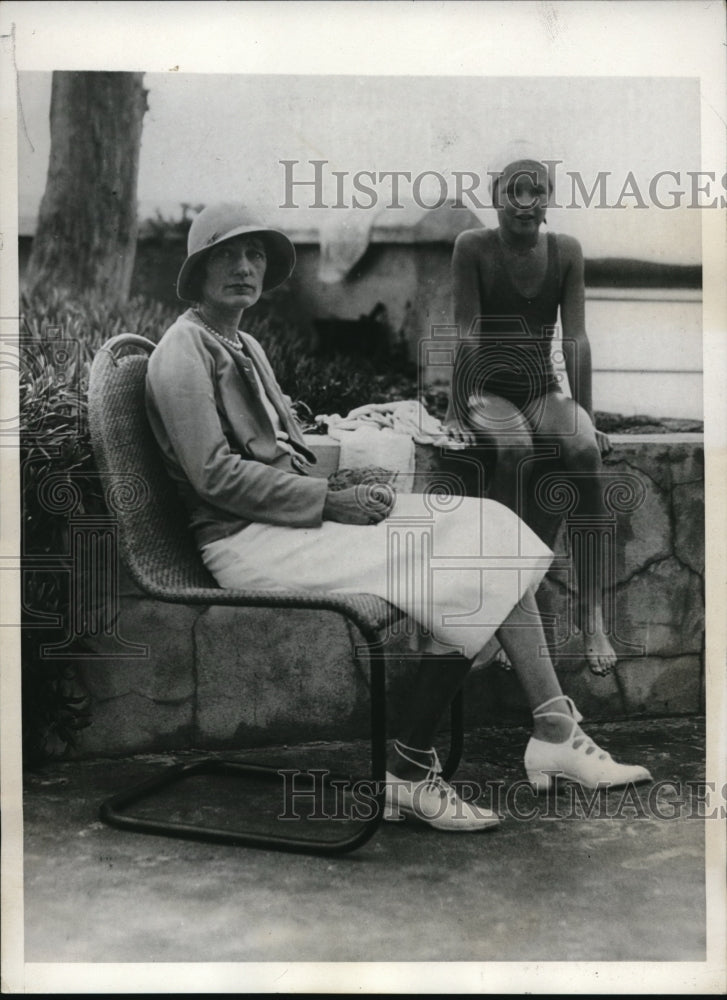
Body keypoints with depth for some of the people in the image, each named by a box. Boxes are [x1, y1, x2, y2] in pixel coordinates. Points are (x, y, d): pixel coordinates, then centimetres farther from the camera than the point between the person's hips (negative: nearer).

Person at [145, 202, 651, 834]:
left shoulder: (247, 347, 22)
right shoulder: (183, 350, -6)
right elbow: (215, 475, -15)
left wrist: (352, 490, 3)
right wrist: (331, 502, -17)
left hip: (298, 517, 9)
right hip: (246, 541, -8)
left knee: (487, 534, -7)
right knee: (446, 573, -22)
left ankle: (555, 731, -11)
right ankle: (409, 772, -10)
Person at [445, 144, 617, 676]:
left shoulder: (567, 251, 2)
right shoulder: (473, 247, -6)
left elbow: (576, 338, -2)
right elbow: (468, 333, -11)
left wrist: (587, 417, -7)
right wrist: (456, 412, -15)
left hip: (544, 390, 3)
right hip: (488, 390, -2)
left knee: (584, 450, -29)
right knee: (516, 450, -36)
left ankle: (592, 614, -27)